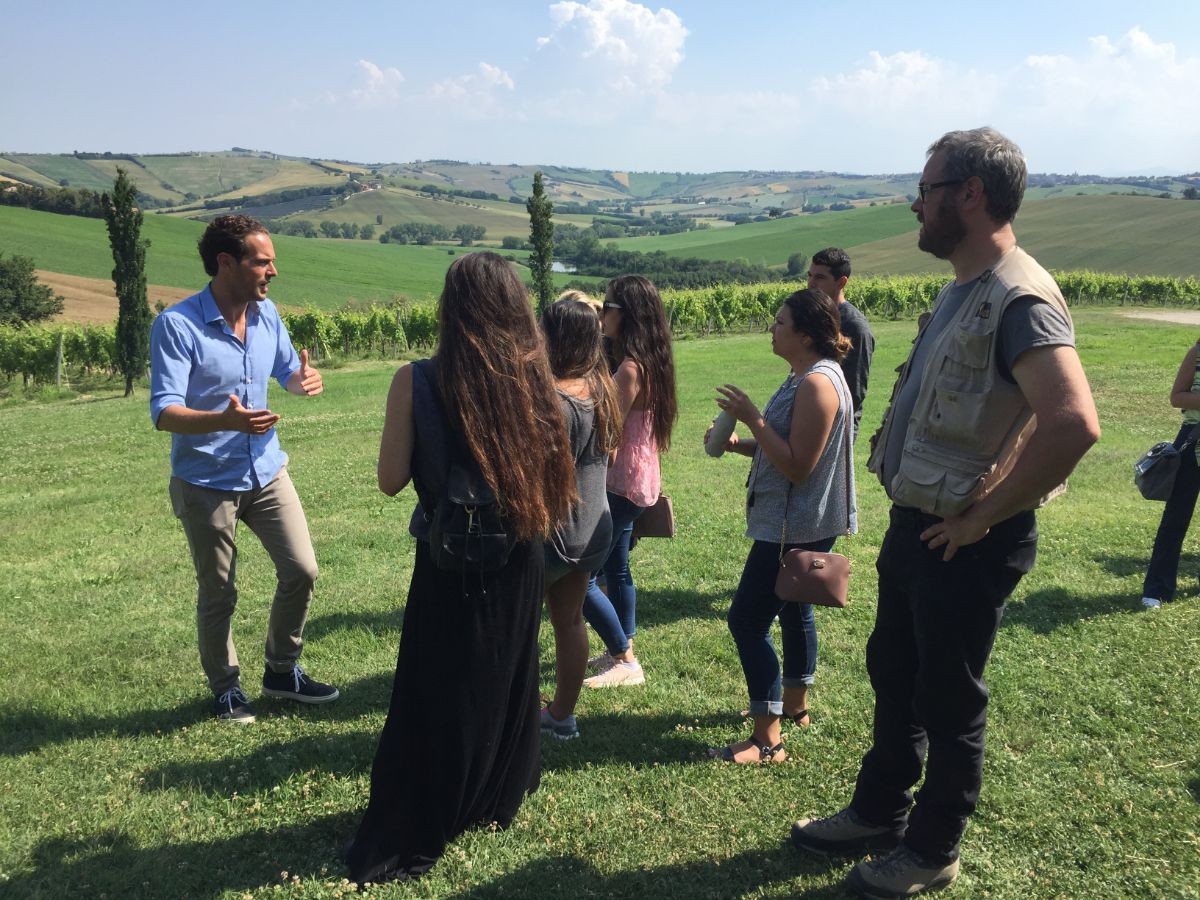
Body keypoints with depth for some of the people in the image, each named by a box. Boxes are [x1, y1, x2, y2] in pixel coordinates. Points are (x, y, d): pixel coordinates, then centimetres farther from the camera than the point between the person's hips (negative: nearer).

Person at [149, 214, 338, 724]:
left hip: (267, 472, 5)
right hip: (205, 483, -5)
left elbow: (287, 371, 15)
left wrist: (305, 379, -11)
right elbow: (163, 412, -24)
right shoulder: (177, 325, -18)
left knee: (301, 571, 5)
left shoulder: (266, 314, 1)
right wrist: (227, 420, -43)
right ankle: (225, 688, 30)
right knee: (218, 594, 8)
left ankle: (282, 672, 27)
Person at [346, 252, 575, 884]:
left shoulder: (417, 382, -16)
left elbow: (391, 479, -10)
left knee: (434, 701, 10)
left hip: (451, 566, -3)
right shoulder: (533, 378, -7)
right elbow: (553, 474, 1)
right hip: (518, 562, 3)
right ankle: (496, 799, 42)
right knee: (507, 684, 23)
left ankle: (403, 842, 21)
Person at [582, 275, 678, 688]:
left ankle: (624, 661, 10)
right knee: (616, 568, 20)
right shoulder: (648, 362, 6)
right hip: (638, 481, 10)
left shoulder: (629, 369, -23)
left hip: (622, 485, -10)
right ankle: (622, 651, 33)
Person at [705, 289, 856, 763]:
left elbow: (798, 466, -25)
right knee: (793, 611, 22)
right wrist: (737, 443, 1)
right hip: (795, 523, 11)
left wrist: (752, 418, -23)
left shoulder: (818, 384, -23)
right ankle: (794, 704, 40)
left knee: (747, 620, -7)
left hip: (795, 528, -11)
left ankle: (767, 740, 1)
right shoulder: (804, 377, 9)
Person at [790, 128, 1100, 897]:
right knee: (893, 676, 21)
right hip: (914, 524, 9)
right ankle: (879, 813, 40)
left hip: (964, 543, -9)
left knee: (948, 699, 8)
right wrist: (919, 510, 12)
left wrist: (982, 515, -25)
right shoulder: (962, 290, 10)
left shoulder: (1018, 298, -22)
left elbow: (1074, 423, -35)